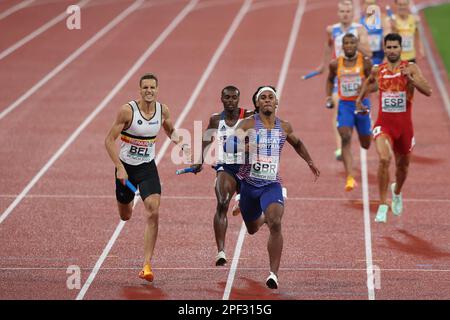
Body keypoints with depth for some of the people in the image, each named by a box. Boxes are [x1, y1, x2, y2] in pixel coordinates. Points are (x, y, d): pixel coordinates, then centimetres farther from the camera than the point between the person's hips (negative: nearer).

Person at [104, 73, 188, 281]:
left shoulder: (162, 110, -6)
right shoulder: (127, 111, -19)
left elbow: (170, 130, 17)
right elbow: (109, 140, -16)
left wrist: (177, 140, -6)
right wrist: (119, 168, -24)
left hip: (147, 167, 2)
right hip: (126, 166, -2)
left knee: (153, 213, -18)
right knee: (125, 216, 16)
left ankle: (147, 265, -16)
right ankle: (127, 203, 59)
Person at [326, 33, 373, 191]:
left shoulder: (365, 62, -6)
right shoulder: (336, 64, 0)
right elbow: (330, 79, 20)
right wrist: (329, 97, 6)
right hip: (344, 105, 0)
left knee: (365, 144, 14)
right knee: (345, 139, -21)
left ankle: (368, 133, 55)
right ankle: (349, 177, -26)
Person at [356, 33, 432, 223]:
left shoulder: (411, 69, -7)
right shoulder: (378, 71, 3)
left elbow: (428, 91, -19)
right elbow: (369, 81, 28)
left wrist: (411, 79, -31)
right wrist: (360, 98, 20)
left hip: (404, 125, 0)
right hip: (384, 124, 0)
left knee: (402, 165, 18)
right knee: (384, 159, -25)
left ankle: (397, 192, 52)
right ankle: (383, 205, -19)